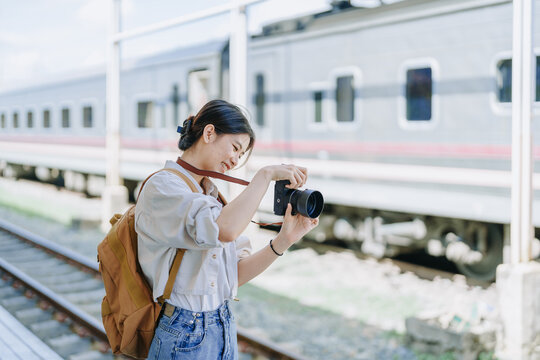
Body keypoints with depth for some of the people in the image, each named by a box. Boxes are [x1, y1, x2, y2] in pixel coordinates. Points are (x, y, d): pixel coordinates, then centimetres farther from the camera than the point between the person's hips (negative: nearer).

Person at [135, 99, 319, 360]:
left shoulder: (212, 197, 10)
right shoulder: (161, 188, -14)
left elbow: (236, 275, 3)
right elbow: (224, 230, -31)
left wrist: (284, 240, -8)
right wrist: (266, 174, -22)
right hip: (184, 338, -7)